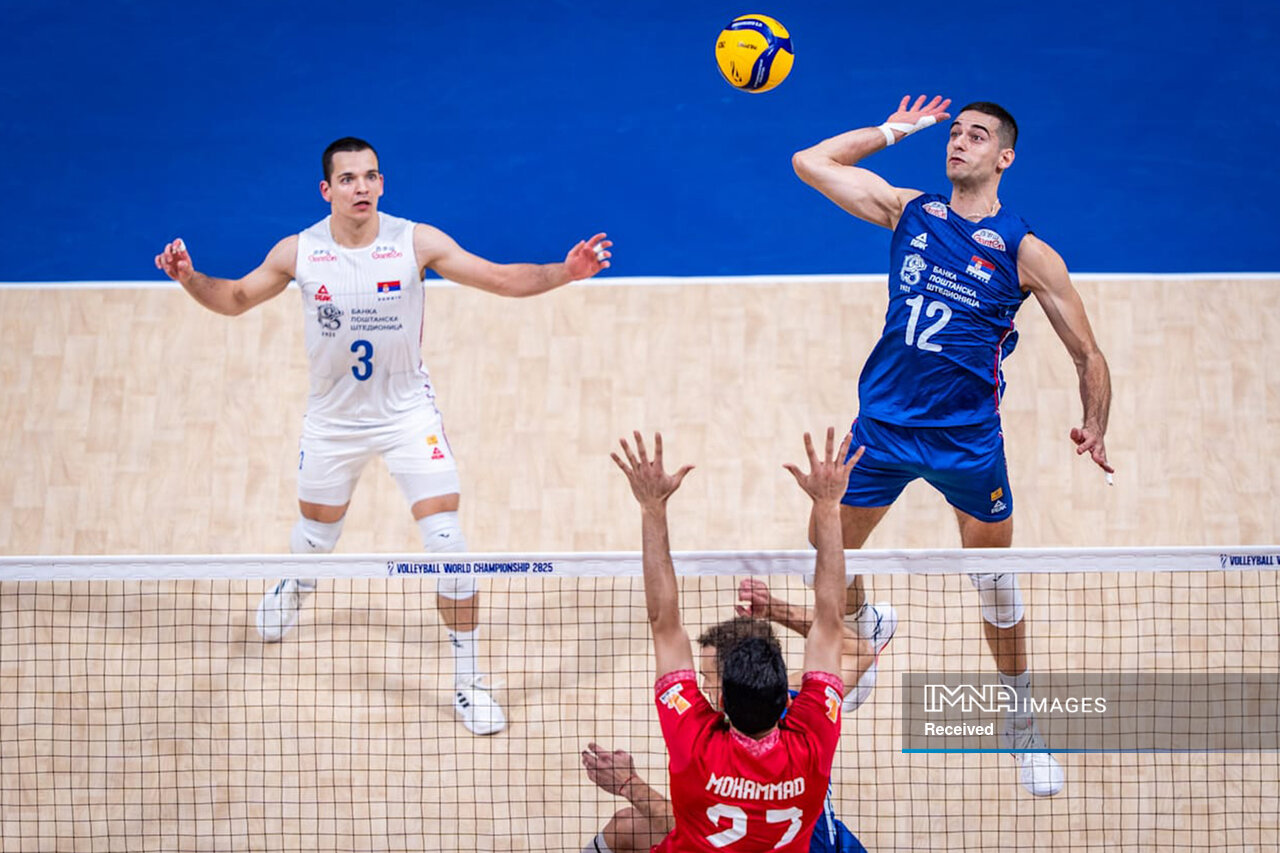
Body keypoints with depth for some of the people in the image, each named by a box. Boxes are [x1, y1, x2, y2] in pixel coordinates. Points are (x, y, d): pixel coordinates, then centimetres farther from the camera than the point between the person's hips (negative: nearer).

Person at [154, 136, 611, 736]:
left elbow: (502, 278, -13)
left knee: (447, 542, -13)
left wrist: (563, 272, -30)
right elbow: (235, 298, 4)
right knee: (316, 534, 19)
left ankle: (469, 681, 0)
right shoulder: (299, 252, -10)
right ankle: (296, 586, 59)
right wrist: (189, 278, -17)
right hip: (333, 418, 2)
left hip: (407, 412, -2)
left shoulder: (417, 242, -14)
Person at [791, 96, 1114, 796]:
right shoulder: (908, 210, 4)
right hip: (881, 422, 3)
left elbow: (1087, 354, 0)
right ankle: (864, 633, 44)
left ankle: (1023, 721, 23)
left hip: (968, 436, -3)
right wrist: (892, 131, 8)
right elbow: (809, 162, 6)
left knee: (995, 580, 5)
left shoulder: (1026, 252, -5)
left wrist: (1094, 425, -14)